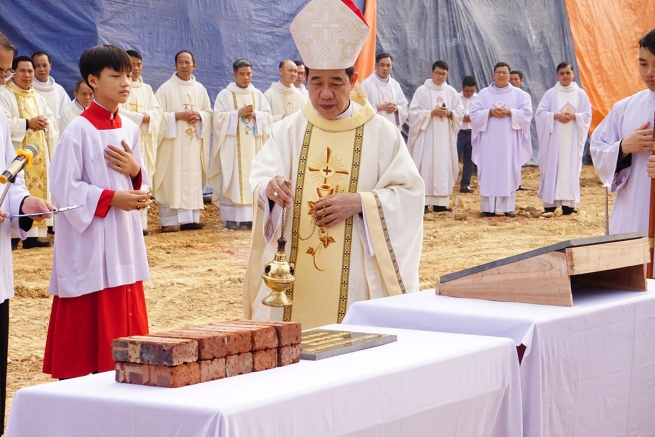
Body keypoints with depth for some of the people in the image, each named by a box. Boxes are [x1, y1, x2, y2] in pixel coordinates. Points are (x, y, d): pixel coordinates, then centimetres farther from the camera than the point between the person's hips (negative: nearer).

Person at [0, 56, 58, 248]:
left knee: (38, 190, 5)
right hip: (17, 154, -7)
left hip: (38, 154, 7)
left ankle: (33, 234, 8)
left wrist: (45, 123, -9)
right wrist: (27, 123, -19)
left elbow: (52, 120, 13)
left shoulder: (38, 98, 18)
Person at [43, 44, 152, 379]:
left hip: (125, 240, 7)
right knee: (86, 334, -3)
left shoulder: (129, 129, 10)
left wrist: (135, 172, -4)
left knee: (126, 329, 8)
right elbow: (64, 188, -13)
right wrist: (111, 198, -17)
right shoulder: (79, 131, -11)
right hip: (89, 244, -7)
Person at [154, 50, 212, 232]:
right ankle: (169, 220, -8)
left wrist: (199, 115, -8)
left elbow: (209, 112, 14)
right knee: (172, 180, -8)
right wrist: (179, 115, -17)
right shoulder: (166, 88, -3)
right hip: (172, 142, -5)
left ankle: (190, 218, 8)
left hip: (194, 142, 5)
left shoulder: (200, 89, 12)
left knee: (193, 179, 4)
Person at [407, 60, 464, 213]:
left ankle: (440, 202, 4)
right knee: (425, 166, -7)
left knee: (444, 167, 1)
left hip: (445, 137, 3)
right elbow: (414, 112, -5)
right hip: (426, 136, -3)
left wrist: (449, 113, -11)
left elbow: (460, 112, 9)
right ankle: (423, 202, -7)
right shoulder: (422, 91, 0)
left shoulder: (452, 92, 10)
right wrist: (431, 113, -16)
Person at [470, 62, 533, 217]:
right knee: (489, 173, -2)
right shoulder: (484, 94, 8)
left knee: (509, 172, -2)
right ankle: (488, 208, 0)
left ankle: (508, 207, 1)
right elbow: (474, 114, 2)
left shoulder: (519, 94, 7)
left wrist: (510, 112, -14)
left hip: (510, 141, 0)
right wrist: (490, 112, -14)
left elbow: (527, 113, -1)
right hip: (489, 141, 0)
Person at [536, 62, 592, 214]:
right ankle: (550, 202, -1)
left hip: (572, 138, 1)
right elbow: (540, 113, -2)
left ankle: (568, 203, 0)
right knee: (552, 167, -3)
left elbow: (587, 114, 3)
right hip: (554, 137, -1)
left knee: (571, 168, -1)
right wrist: (555, 116, -16)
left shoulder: (581, 94, 7)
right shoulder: (550, 94, 4)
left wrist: (574, 116, -15)